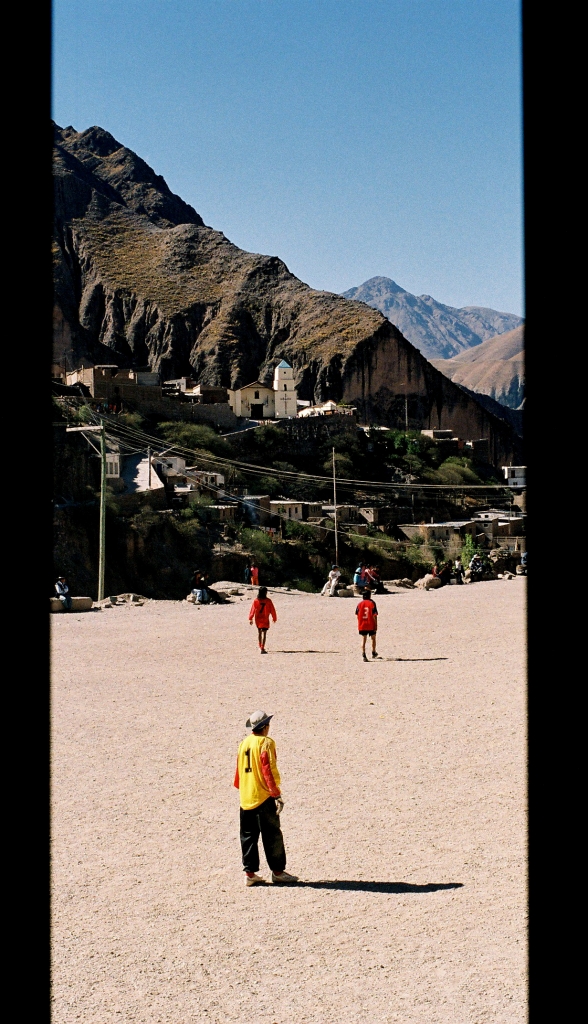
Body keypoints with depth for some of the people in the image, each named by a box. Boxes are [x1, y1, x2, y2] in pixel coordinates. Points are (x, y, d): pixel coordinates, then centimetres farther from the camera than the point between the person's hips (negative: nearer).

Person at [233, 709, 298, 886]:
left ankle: (250, 873, 9)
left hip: (245, 797, 7)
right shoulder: (266, 743, -11)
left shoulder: (244, 743, 10)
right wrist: (277, 794, -14)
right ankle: (277, 871, 7)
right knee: (272, 835, 2)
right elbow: (269, 770, -16)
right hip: (263, 797, -7)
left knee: (248, 835, 10)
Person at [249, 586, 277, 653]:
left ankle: (260, 647, 30)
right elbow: (272, 610, -4)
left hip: (258, 619, 3)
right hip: (265, 619, -3)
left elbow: (252, 610, -4)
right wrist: (274, 618, 8)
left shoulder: (256, 601, -5)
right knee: (264, 633, -4)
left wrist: (250, 619, 1)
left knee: (259, 632, 19)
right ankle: (262, 648, -14)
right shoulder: (268, 601, -10)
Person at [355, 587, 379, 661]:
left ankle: (363, 655, -5)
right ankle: (373, 653, 29)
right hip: (371, 625, -2)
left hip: (362, 625, 2)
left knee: (363, 639, 5)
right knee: (373, 638, 18)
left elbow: (357, 615, 3)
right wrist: (376, 626, -7)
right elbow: (374, 616, -11)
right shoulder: (372, 603, -9)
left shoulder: (360, 604, 0)